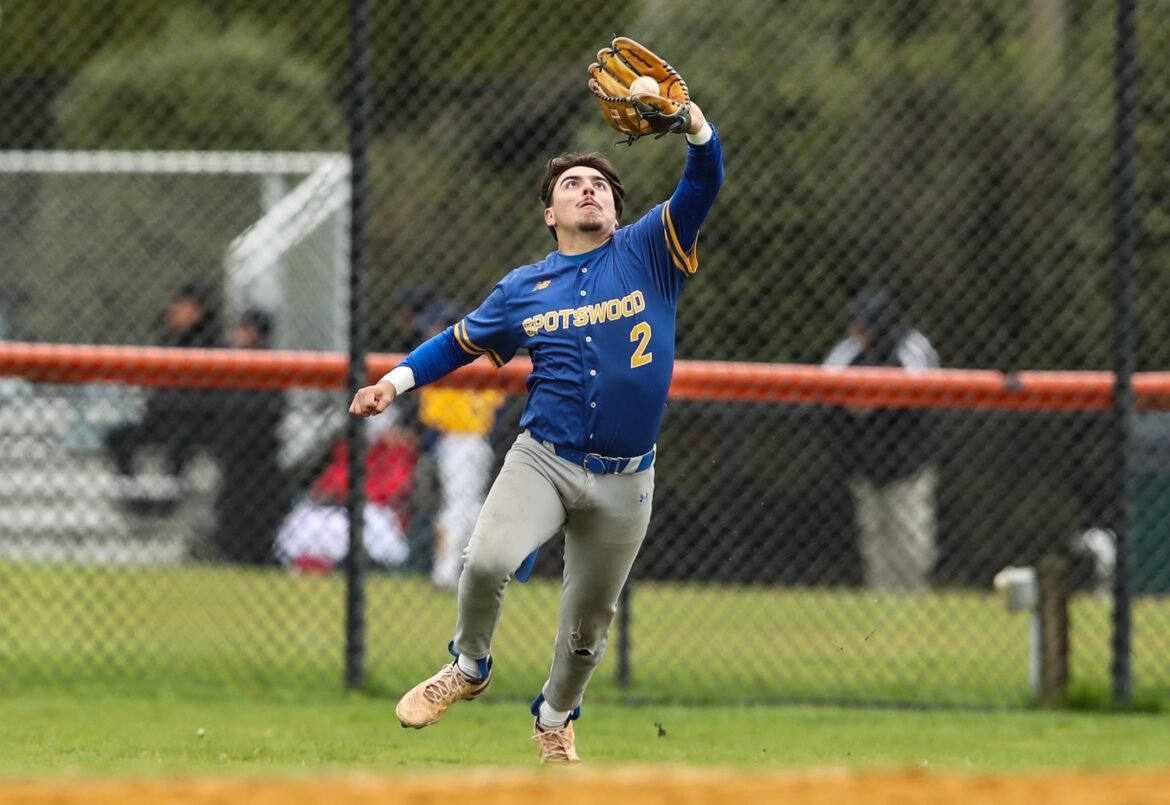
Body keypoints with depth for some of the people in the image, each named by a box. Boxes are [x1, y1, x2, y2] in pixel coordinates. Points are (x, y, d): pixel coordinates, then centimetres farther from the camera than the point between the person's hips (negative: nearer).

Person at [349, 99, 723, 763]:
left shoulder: (648, 255, 0)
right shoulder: (523, 289, 6)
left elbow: (704, 185, -11)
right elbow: (460, 342, 19)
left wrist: (693, 123, -30)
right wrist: (396, 382, 5)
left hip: (625, 479, 0)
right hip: (543, 460, 0)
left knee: (588, 624, 11)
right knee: (488, 560, -27)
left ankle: (556, 721, 39)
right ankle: (470, 668, 1)